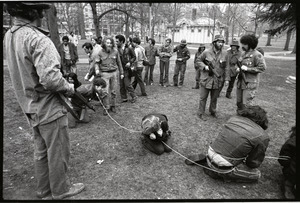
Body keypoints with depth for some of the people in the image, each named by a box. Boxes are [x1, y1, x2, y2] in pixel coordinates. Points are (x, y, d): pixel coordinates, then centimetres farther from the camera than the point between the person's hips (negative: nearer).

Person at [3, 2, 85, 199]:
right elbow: (50, 78, -31)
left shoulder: (9, 36, 5)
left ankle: (44, 190, 39)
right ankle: (61, 189, 30)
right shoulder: (38, 39, -23)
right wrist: (70, 87, -13)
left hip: (32, 107, 8)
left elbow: (23, 72, 11)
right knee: (58, 151, 10)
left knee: (41, 151, 22)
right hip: (49, 108, -8)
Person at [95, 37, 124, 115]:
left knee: (113, 91, 9)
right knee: (105, 91, -5)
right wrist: (97, 69, -16)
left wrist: (121, 73, 10)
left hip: (114, 73, 2)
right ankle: (106, 107, 7)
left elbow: (119, 63, 8)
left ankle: (113, 106, 24)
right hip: (105, 73, -2)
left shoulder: (115, 51, 0)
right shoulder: (101, 52, -4)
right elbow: (97, 62, 3)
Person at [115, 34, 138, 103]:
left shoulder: (129, 48, -6)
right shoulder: (117, 49, 3)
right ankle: (124, 98, 21)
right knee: (121, 85, 8)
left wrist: (130, 62, -12)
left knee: (127, 84, -6)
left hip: (127, 69, -4)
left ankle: (134, 96, 13)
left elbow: (134, 57, 2)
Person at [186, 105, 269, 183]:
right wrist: (246, 162, 23)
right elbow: (254, 163, -1)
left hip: (210, 153, 7)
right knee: (257, 174, 13)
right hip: (224, 166, -6)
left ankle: (205, 159, 15)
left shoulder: (234, 118, 5)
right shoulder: (262, 137, -10)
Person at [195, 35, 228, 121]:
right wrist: (204, 66, -14)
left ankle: (213, 111, 38)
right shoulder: (206, 52, -8)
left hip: (217, 80, 3)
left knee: (214, 98, 17)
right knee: (203, 97, 5)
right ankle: (200, 113, 20)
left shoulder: (224, 53, -1)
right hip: (206, 79, -3)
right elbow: (198, 60, 3)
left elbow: (226, 67, 4)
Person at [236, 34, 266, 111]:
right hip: (240, 82, 8)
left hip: (250, 84, -7)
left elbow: (262, 67, -17)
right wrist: (239, 68, 1)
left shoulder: (257, 55, -11)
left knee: (246, 105, -7)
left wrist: (247, 69, -20)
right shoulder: (243, 53, 12)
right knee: (239, 103, 14)